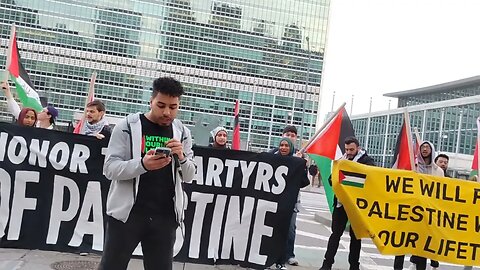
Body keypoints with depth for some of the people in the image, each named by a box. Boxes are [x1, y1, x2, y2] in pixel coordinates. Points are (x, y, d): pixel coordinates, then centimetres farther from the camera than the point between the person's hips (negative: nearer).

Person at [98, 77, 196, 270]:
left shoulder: (182, 133, 7)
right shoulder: (127, 127, -4)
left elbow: (189, 176, 9)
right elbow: (110, 169, -9)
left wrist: (181, 157, -13)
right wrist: (142, 164, -27)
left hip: (165, 216, 3)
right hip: (127, 212, -3)